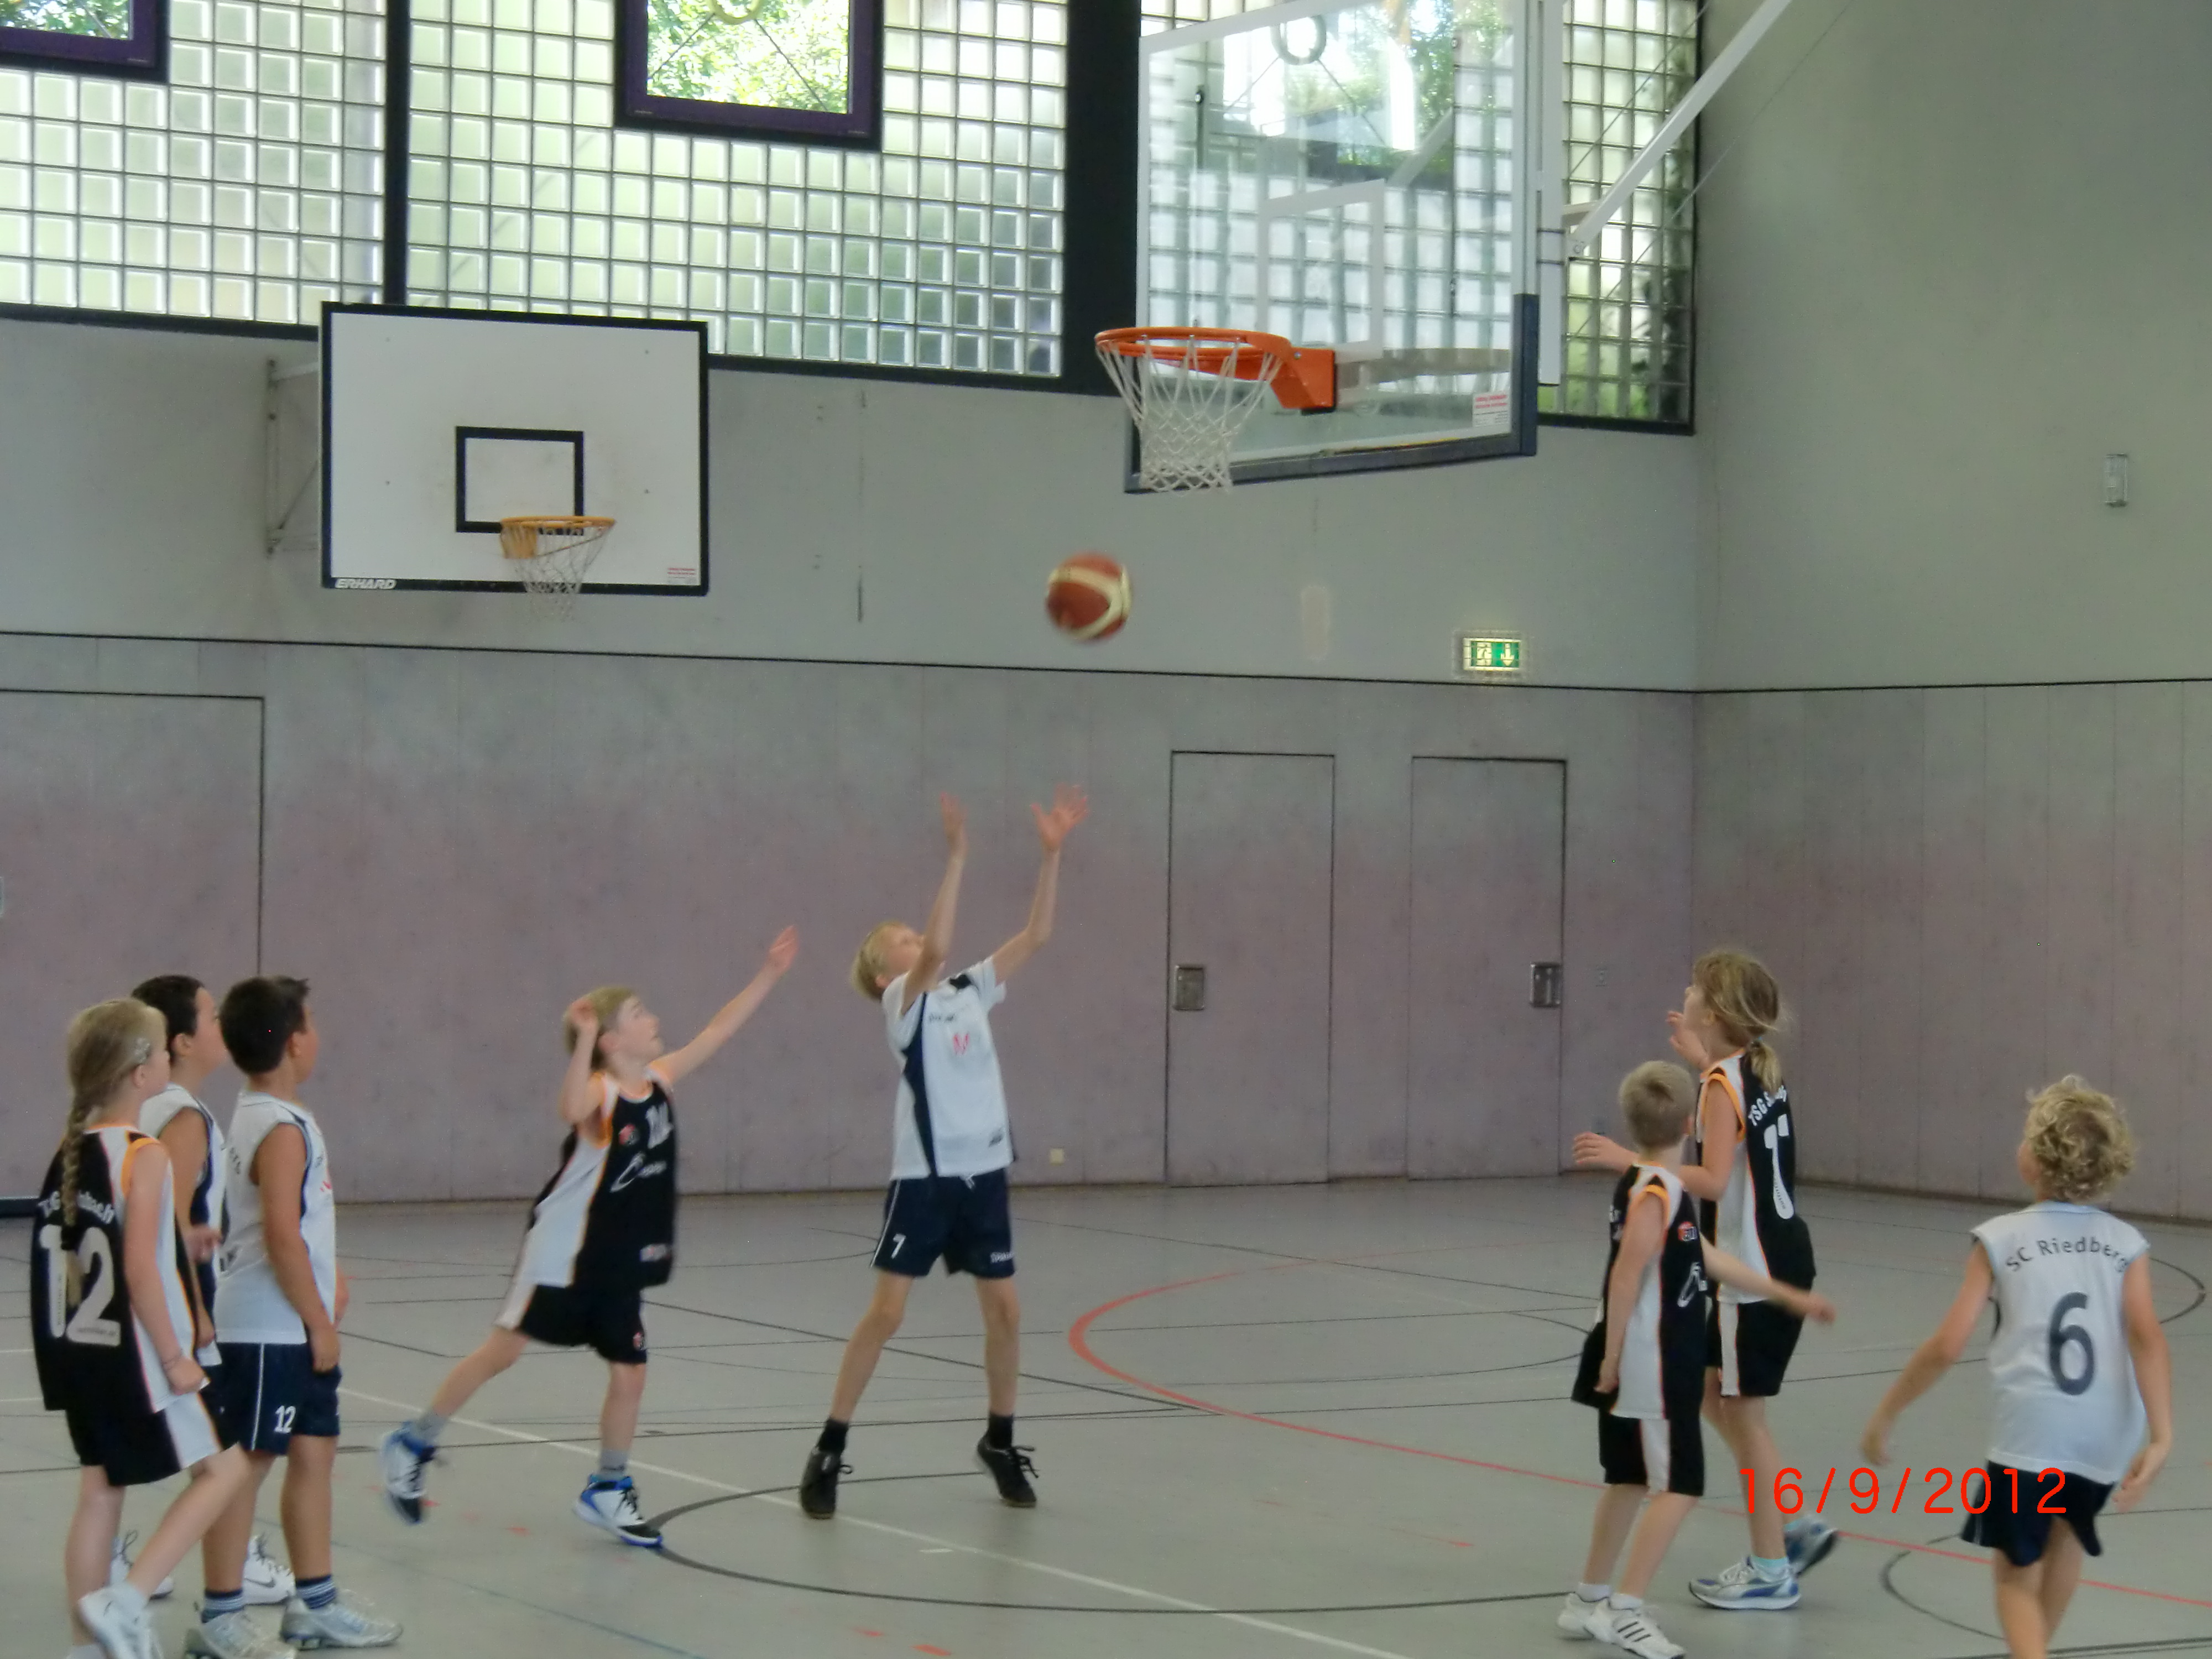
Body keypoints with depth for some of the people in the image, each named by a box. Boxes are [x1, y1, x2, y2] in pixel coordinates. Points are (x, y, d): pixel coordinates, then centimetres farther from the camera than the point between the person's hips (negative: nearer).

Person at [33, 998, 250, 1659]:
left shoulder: (70, 1151, 6)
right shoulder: (145, 1154, -17)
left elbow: (62, 1254, 12)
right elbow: (139, 1268, -21)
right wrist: (174, 1359, -15)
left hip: (81, 1350, 8)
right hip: (134, 1354, -8)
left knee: (101, 1491, 14)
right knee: (223, 1469, 5)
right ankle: (122, 1603, -5)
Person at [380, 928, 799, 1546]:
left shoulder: (660, 1080, 2)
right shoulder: (600, 1092, -19)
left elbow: (717, 1033, 10)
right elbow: (572, 1112, -44)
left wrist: (769, 974, 7)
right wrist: (584, 1040, -49)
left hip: (622, 1263, 6)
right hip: (564, 1254, -6)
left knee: (630, 1376, 4)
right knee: (501, 1353, -1)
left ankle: (607, 1490, 21)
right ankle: (412, 1446, 14)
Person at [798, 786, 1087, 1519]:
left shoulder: (970, 992, 11)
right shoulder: (903, 1004, -6)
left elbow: (1035, 935, 5)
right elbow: (939, 948, -25)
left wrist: (1052, 851, -3)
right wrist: (957, 854, -29)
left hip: (984, 1174, 5)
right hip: (923, 1178, -5)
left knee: (1004, 1309, 6)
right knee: (886, 1312, -5)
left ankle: (1000, 1442, 23)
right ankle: (828, 1452, 3)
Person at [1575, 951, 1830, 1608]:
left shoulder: (1723, 1085, -17)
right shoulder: (1760, 1068, 8)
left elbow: (1713, 1181, -27)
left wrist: (1628, 1160, -26)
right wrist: (1704, 1062, 35)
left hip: (1755, 1270, -9)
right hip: (1775, 1257, 9)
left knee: (1742, 1410, 1)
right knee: (1711, 1391, 19)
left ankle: (1770, 1570, 9)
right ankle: (1796, 1526, 21)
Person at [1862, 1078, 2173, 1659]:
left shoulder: (1999, 1240, 1)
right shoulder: (2125, 1244, 6)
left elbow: (1946, 1347, -3)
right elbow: (2147, 1336, -8)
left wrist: (1885, 1415, 8)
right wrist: (2160, 1437, -14)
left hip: (2030, 1434, -3)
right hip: (2108, 1440, 3)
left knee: (2015, 1574, 11)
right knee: (2067, 1530, 32)